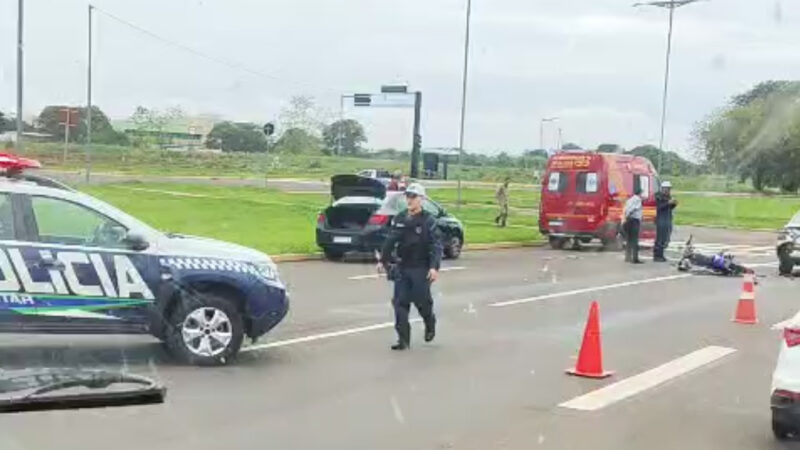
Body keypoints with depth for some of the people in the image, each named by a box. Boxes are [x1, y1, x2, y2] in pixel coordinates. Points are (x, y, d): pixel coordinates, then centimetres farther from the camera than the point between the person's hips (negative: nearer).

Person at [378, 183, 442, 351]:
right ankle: (403, 339, 4)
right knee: (400, 303, -1)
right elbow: (390, 241, 11)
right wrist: (383, 260, 8)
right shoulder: (399, 219, 6)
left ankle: (430, 326, 35)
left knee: (422, 301, 4)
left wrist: (434, 267, -23)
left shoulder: (428, 220, -8)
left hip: (421, 269, -4)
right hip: (402, 268, 4)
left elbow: (436, 245, -14)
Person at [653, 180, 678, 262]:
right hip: (661, 220, -8)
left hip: (668, 220, 8)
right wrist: (668, 202, -23)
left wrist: (674, 204, 2)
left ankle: (660, 255, 15)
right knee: (660, 238, -10)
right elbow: (659, 207, -18)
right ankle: (657, 256, -6)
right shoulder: (659, 196, -7)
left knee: (666, 239, 8)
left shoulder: (668, 196, 17)